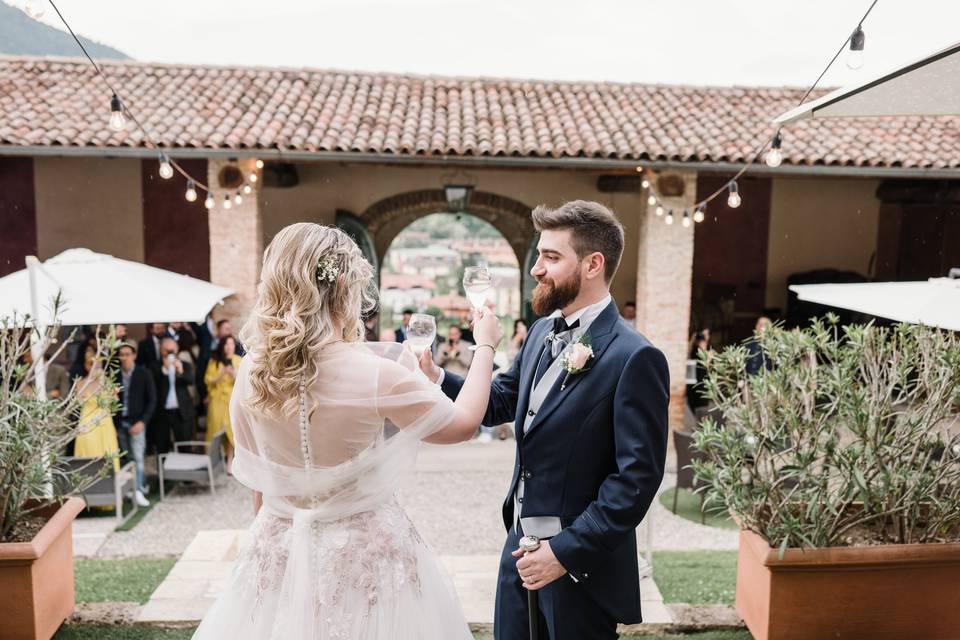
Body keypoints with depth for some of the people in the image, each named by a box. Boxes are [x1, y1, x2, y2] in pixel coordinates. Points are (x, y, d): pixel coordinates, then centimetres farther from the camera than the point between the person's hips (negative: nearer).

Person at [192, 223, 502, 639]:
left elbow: (255, 478, 4)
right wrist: (485, 345, 6)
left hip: (279, 551, 4)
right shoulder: (377, 374, -23)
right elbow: (463, 423, -6)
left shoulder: (251, 372, -9)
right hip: (365, 555, -4)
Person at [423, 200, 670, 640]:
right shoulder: (542, 332, 4)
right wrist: (436, 377, -5)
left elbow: (638, 476, -20)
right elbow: (502, 403, 11)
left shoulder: (634, 358, -19)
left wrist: (567, 551, -19)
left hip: (581, 566, -7)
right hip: (521, 548, 7)